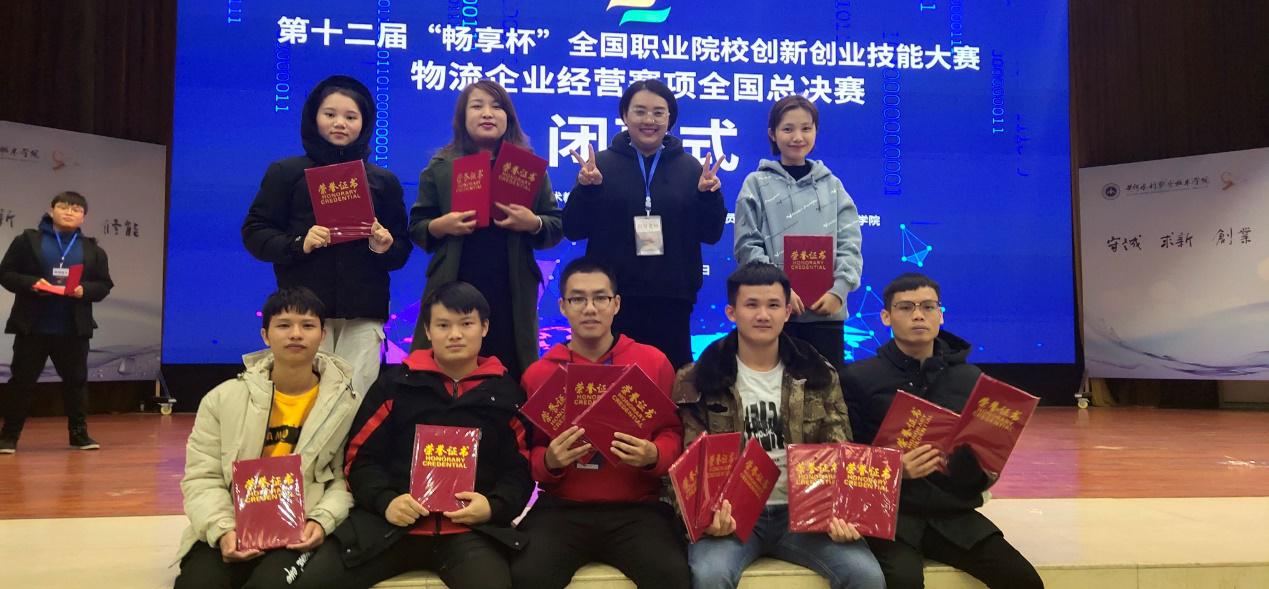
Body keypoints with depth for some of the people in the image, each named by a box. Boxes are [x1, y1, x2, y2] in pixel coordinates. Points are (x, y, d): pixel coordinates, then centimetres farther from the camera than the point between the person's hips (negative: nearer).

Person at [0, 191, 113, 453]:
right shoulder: (27, 240, 3)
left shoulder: (93, 249, 8)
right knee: (22, 380, 4)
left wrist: (84, 290, -13)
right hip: (33, 326, -2)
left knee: (76, 380, 7)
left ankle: (79, 433, 16)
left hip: (74, 329, 2)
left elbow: (104, 284, 7)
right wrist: (31, 283, -17)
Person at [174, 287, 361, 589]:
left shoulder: (346, 403, 3)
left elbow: (347, 478, 3)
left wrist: (322, 521, -16)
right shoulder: (224, 398, 6)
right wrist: (222, 530, -12)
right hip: (234, 530, 2)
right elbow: (202, 477, 4)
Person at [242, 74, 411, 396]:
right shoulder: (286, 172, 9)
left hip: (364, 313, 1)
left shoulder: (384, 180, 15)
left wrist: (385, 248, -8)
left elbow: (402, 249, 15)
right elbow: (254, 232, 6)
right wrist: (298, 244, -12)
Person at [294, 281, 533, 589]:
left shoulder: (505, 391, 13)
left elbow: (521, 467, 14)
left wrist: (494, 506, -6)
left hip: (471, 528, -1)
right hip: (388, 522, 2)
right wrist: (385, 501, -7)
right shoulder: (396, 382, 14)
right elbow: (360, 456, 12)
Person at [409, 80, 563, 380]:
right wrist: (441, 226, -12)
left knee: (509, 376, 1)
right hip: (453, 291, 0)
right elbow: (416, 228, 9)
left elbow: (557, 226, 9)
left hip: (512, 293, 0)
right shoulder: (440, 166, 9)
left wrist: (533, 223, -12)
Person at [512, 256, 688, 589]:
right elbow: (528, 454, 10)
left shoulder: (653, 362, 5)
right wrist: (550, 461, -13)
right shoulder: (537, 374, 8)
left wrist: (652, 456, -15)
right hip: (561, 509, 1)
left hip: (637, 509, 0)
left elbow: (673, 435, 7)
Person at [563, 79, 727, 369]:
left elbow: (710, 234, 4)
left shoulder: (690, 167, 7)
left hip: (672, 297, 1)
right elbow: (574, 230, 0)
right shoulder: (602, 163, 3)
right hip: (613, 296, -1)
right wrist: (586, 188, -16)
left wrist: (710, 195, -13)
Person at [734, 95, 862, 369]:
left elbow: (850, 245, 5)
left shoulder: (832, 185, 11)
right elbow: (748, 247, -3)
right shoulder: (757, 184, 4)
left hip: (827, 309, 2)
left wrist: (839, 290, -12)